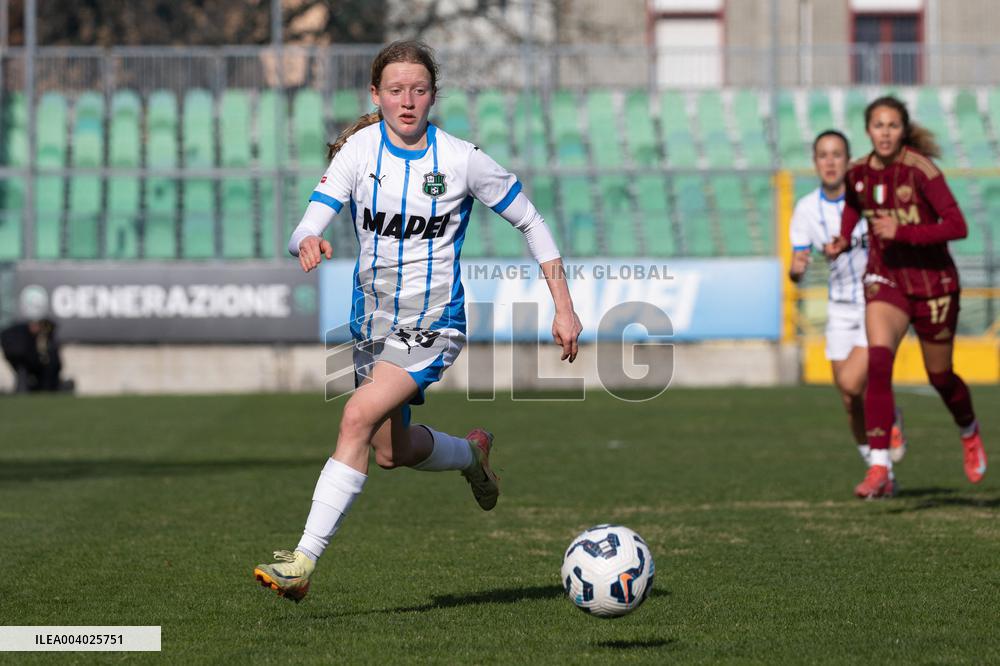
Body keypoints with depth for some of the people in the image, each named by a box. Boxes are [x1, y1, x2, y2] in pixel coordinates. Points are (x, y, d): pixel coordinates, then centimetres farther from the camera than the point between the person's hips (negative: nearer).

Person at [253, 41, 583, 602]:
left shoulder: (462, 160, -11)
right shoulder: (359, 149, -7)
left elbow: (530, 221, 0)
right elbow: (309, 226, -16)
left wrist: (565, 307, -3)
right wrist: (308, 242, -42)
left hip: (433, 327, -5)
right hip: (373, 320, 5)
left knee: (359, 417, -25)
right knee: (392, 452, 17)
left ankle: (305, 560, -24)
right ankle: (472, 453, 51)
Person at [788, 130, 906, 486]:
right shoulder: (806, 209, -3)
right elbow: (797, 272, -1)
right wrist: (796, 268, -24)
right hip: (841, 309, 4)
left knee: (851, 382, -22)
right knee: (851, 404, 5)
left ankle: (891, 418, 10)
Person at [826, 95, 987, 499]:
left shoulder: (920, 170, -19)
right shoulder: (859, 173, -3)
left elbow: (957, 226, -24)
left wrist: (902, 232, -31)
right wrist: (843, 240, 4)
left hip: (932, 281, -3)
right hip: (885, 279, 3)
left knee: (939, 377, 12)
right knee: (878, 361, -22)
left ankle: (970, 434, 46)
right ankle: (879, 467, -24)